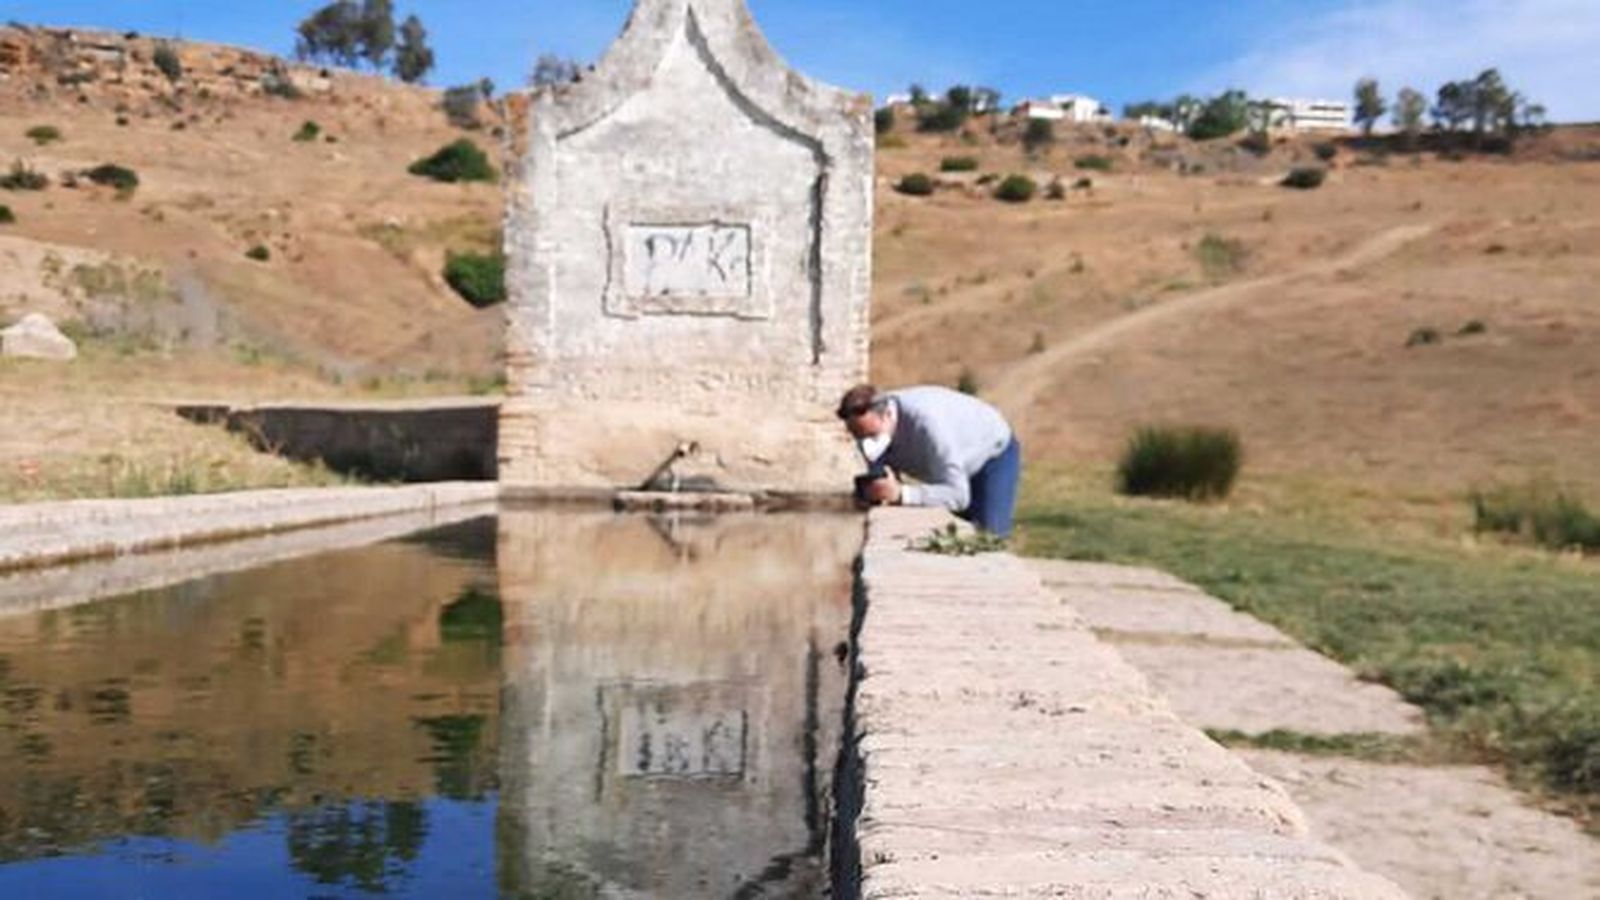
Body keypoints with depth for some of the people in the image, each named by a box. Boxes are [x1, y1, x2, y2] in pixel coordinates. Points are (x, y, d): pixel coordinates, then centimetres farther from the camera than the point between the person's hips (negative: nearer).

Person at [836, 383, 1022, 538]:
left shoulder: (925, 423, -44)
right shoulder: (869, 422, -23)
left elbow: (958, 495, -44)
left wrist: (901, 493, -55)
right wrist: (875, 492, -37)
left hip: (995, 450, -6)